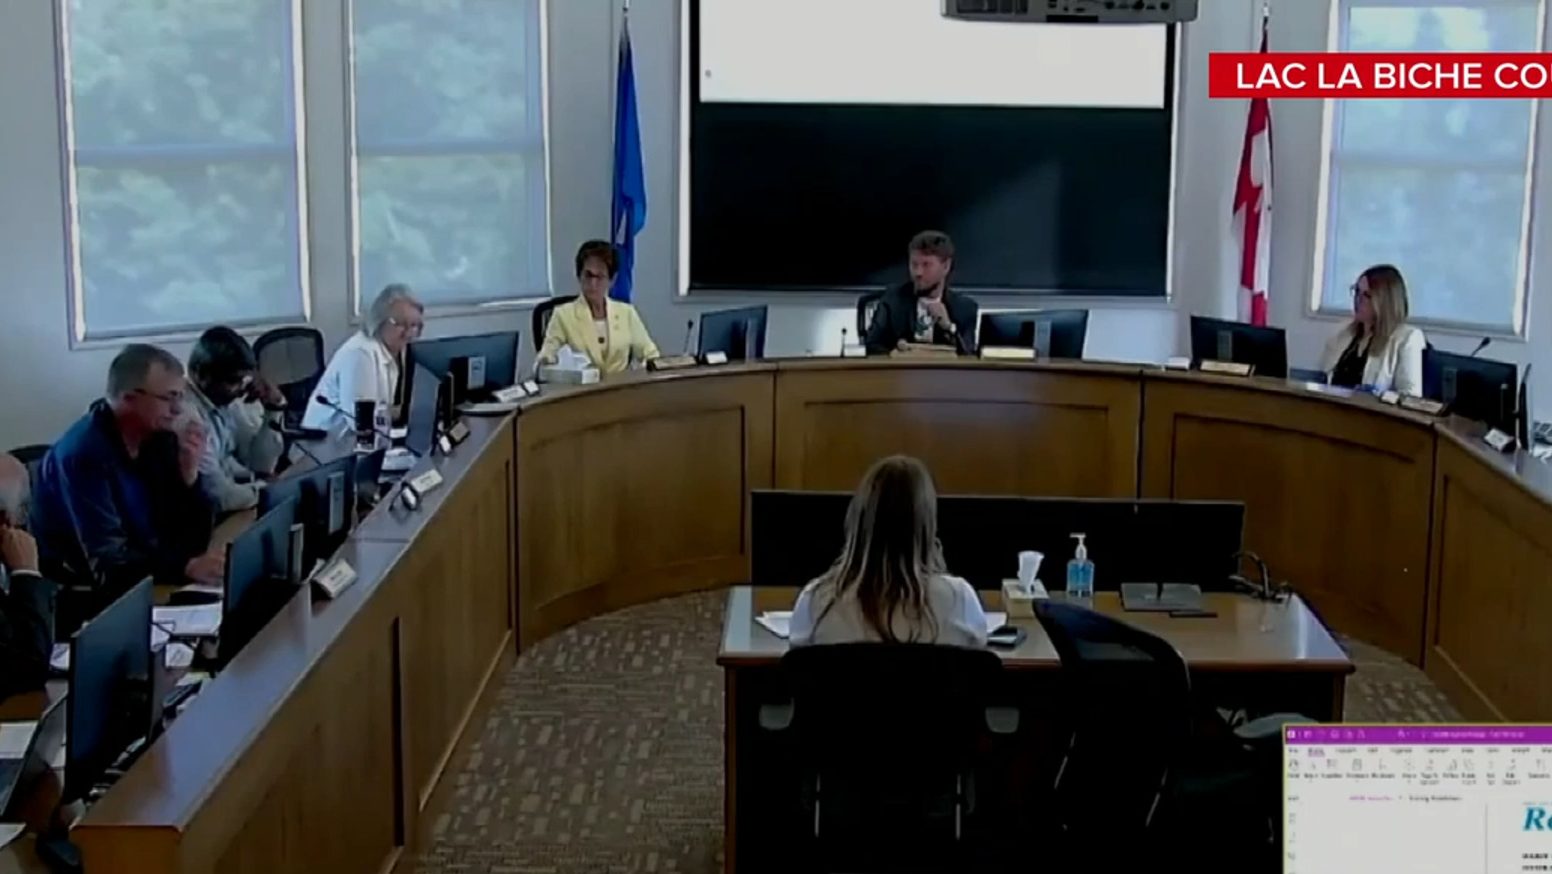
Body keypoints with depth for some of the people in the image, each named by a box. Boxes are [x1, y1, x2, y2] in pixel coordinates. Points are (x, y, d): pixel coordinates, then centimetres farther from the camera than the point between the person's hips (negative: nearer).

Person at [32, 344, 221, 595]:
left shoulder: (159, 437, 0)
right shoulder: (84, 454, -20)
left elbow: (194, 538, 0)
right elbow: (106, 564, -27)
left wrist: (189, 475, -15)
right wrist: (186, 567, -40)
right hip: (89, 598, -7)